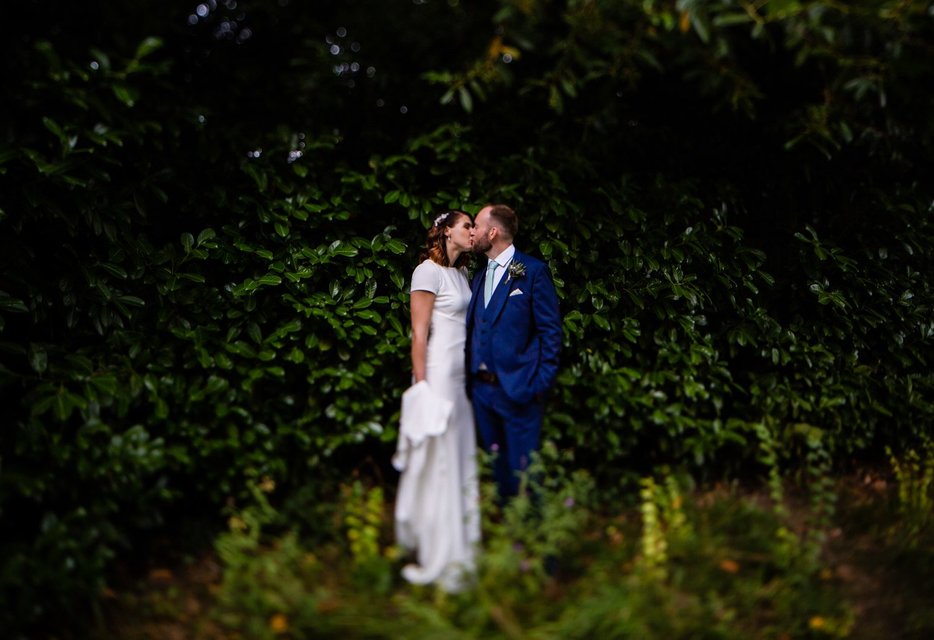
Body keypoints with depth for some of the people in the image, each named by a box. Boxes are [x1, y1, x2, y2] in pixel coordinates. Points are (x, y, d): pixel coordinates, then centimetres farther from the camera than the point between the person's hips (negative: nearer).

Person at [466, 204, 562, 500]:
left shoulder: (533, 270, -6)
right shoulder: (479, 276, 15)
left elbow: (550, 330, -8)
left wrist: (542, 382, -13)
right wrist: (471, 375, 7)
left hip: (518, 388, -7)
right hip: (482, 388, 7)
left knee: (522, 467, -2)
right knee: (497, 466, 16)